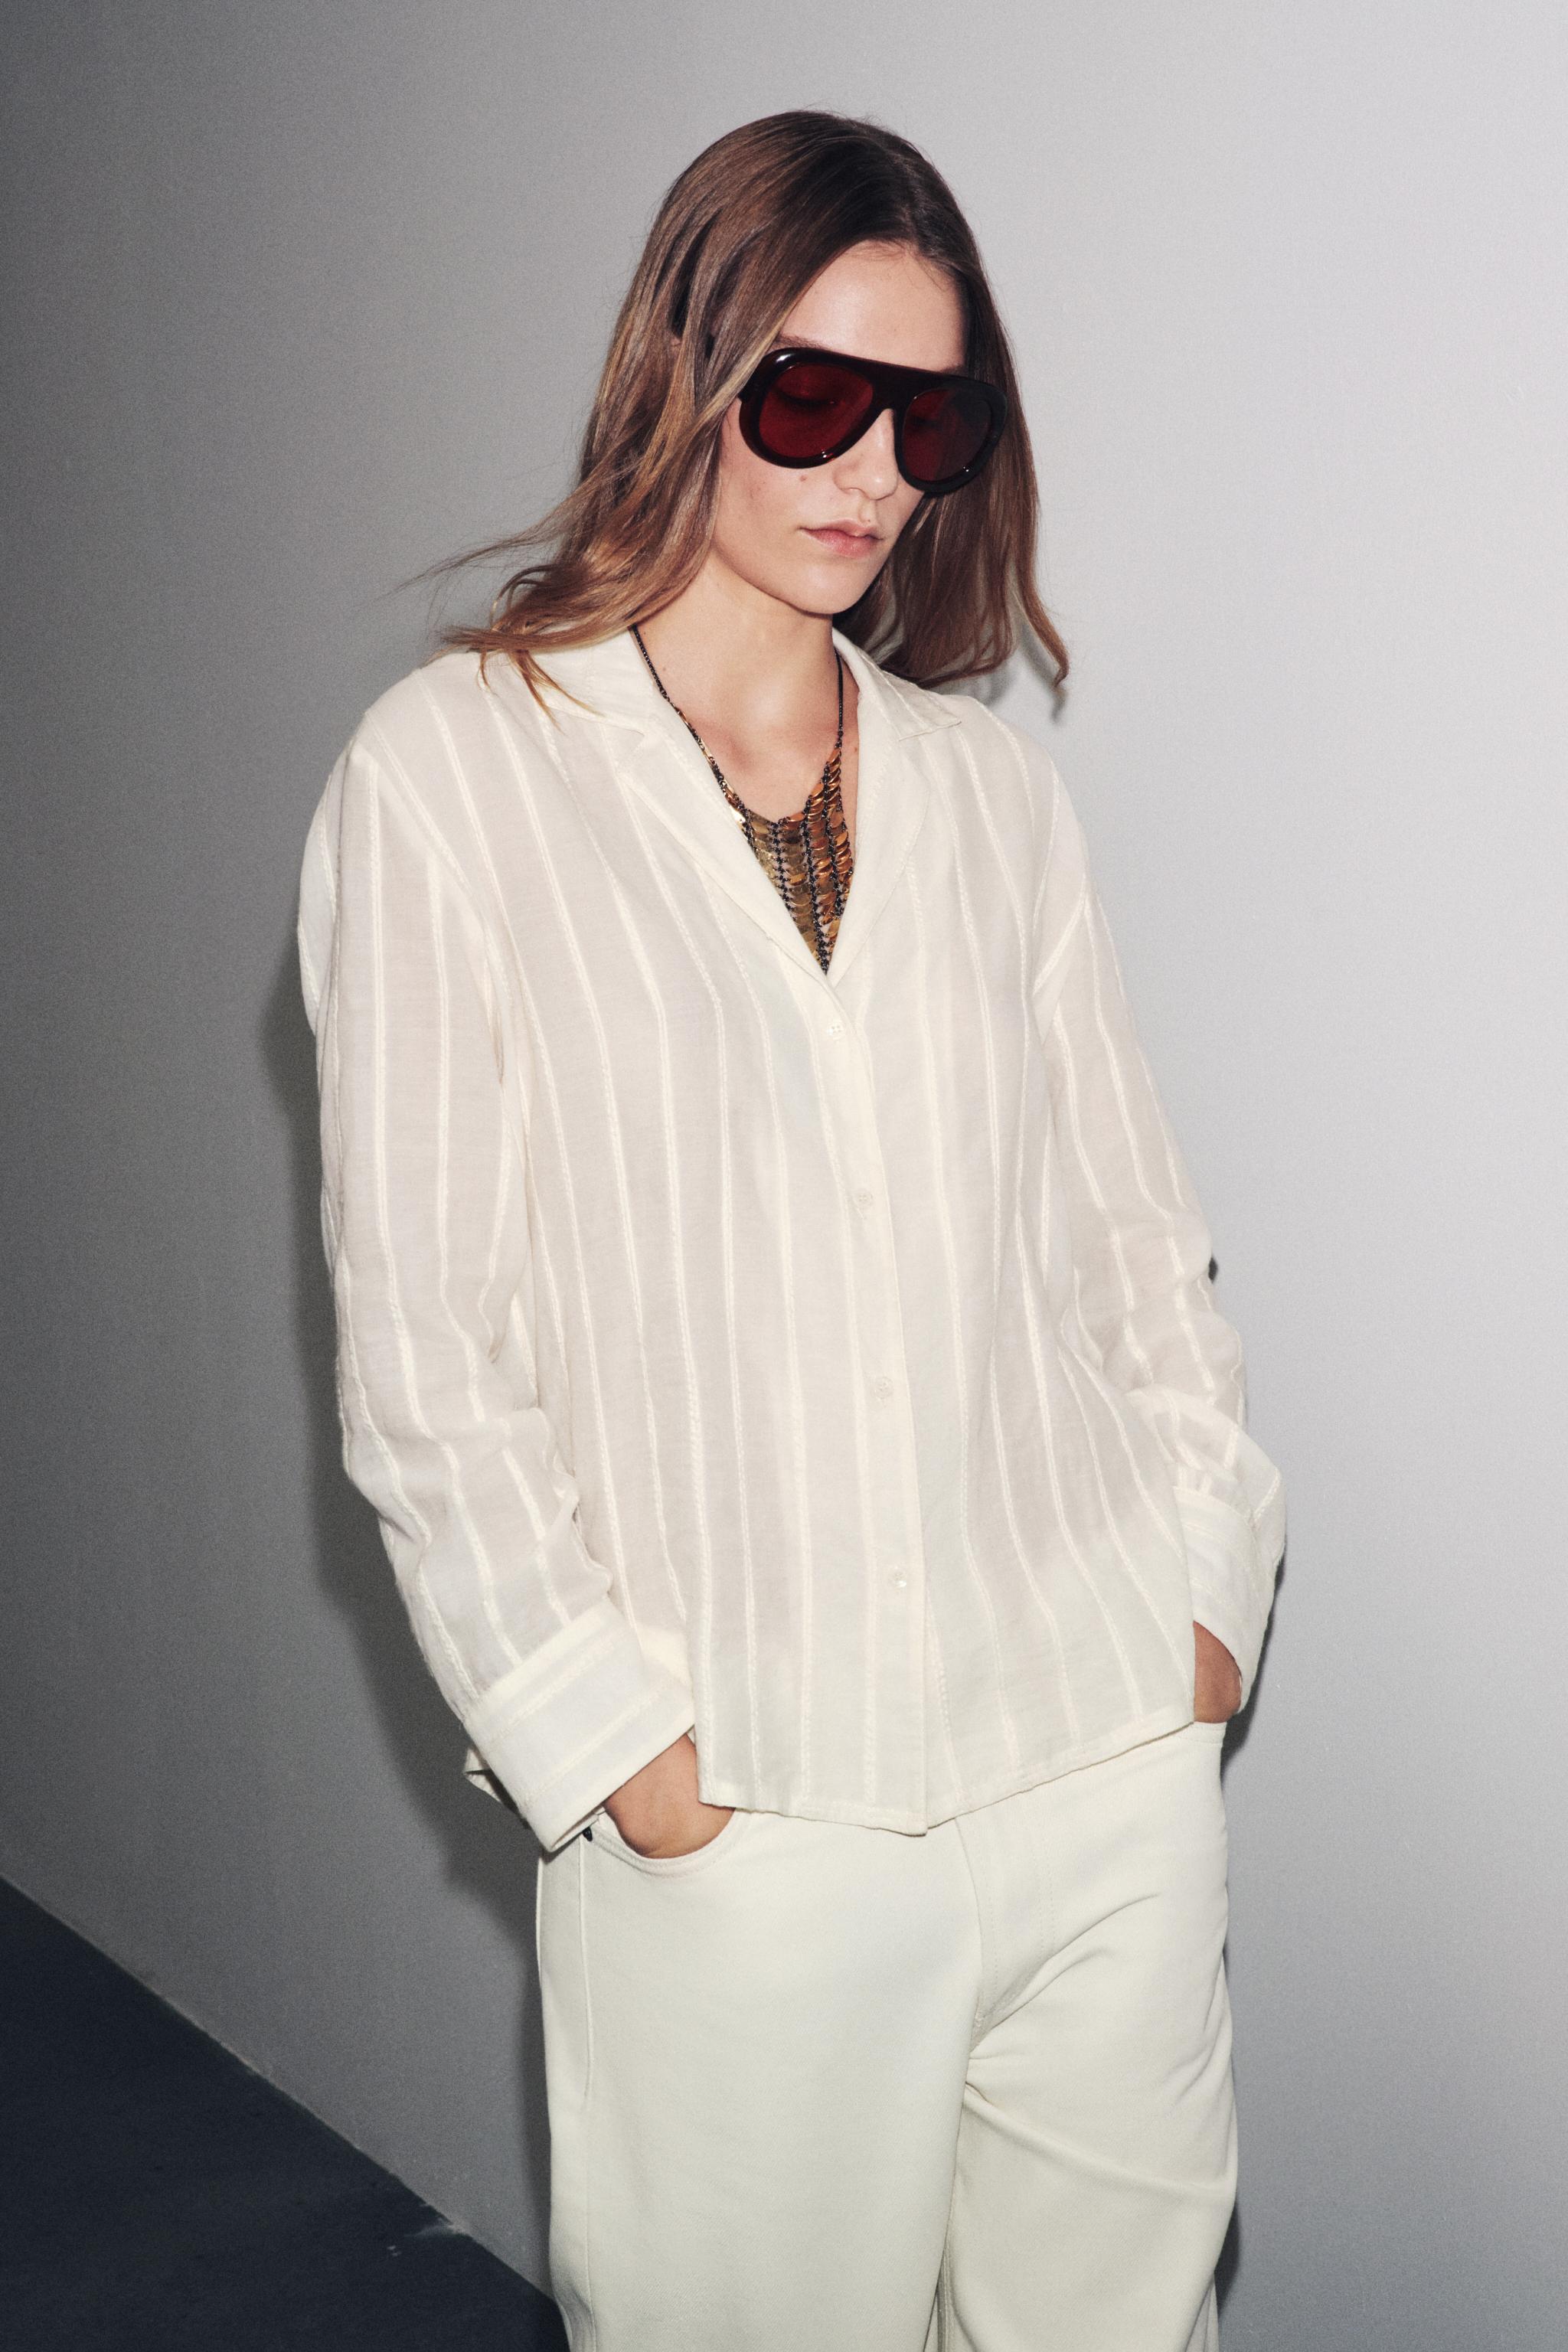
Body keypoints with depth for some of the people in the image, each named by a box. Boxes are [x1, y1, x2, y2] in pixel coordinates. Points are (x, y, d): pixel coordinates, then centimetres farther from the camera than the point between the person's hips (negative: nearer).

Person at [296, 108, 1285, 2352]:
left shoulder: (995, 789, 8)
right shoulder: (451, 774, -4)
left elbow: (1136, 1225, 12)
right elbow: (422, 1348, -6)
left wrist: (1209, 1580, 3)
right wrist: (615, 1748, -9)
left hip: (1118, 1769, 4)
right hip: (742, 1824, -3)